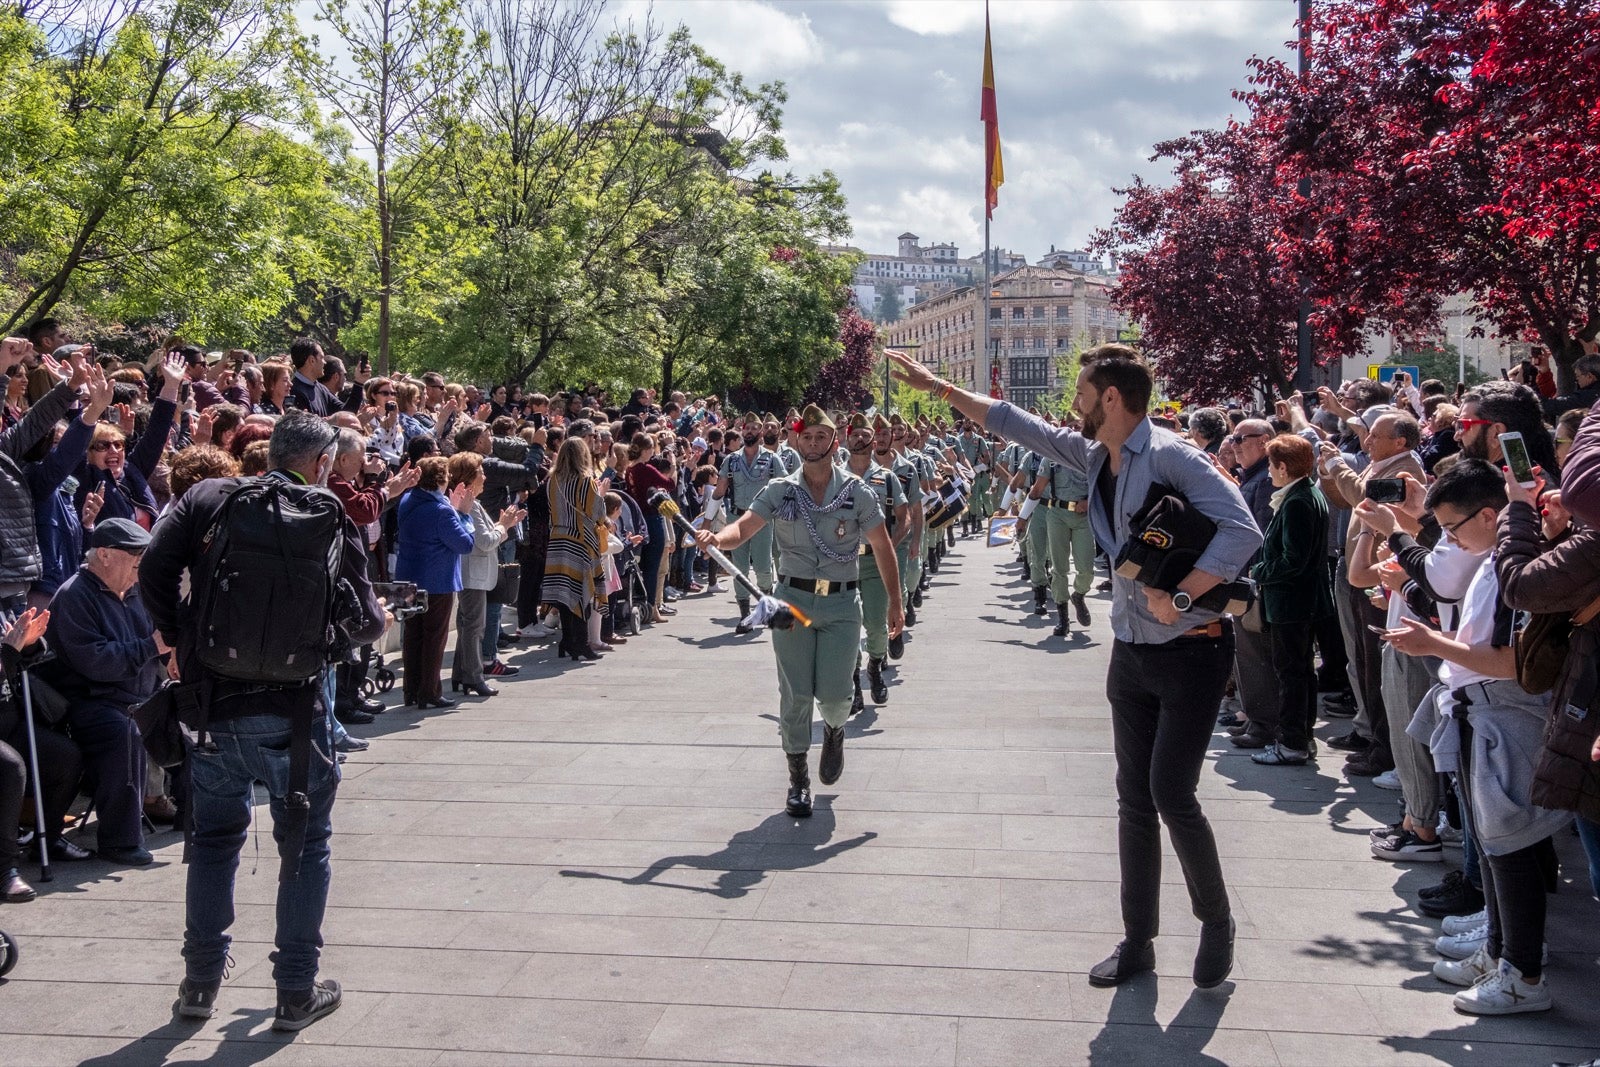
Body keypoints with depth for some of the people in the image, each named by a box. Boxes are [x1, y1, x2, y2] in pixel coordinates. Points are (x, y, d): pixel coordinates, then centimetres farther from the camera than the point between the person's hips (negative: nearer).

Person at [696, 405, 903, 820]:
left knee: (834, 694, -6)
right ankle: (798, 777, 19)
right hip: (792, 599, 1)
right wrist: (717, 538, -33)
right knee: (795, 696, 2)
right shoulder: (779, 491, 1)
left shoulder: (857, 493, 0)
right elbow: (744, 527, -11)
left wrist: (895, 602, 3)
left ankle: (834, 730, 32)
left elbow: (883, 548, 5)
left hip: (842, 603, -1)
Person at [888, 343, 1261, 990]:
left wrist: (1178, 597, -27)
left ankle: (1216, 923, 17)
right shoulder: (1093, 456, 6)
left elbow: (1243, 531, -26)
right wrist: (936, 387, 18)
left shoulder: (1171, 456, -18)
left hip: (1191, 651, -8)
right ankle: (1137, 941, 20)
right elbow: (1019, 425, 15)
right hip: (1131, 652, 8)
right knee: (1134, 799, 10)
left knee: (1171, 794, -8)